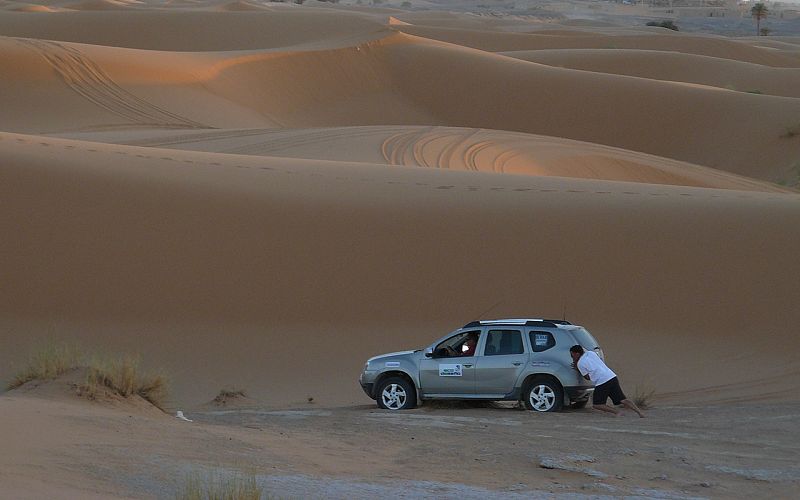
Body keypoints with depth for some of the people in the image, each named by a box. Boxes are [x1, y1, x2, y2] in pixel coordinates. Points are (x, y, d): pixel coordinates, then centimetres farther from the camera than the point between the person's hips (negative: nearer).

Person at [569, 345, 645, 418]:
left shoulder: (580, 363, 0)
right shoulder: (591, 353, 20)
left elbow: (588, 377, 6)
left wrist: (577, 368, 16)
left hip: (602, 382, -7)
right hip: (612, 377, 7)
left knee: (596, 405, 4)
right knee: (623, 400, 6)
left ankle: (616, 412, -9)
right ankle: (639, 412, -7)